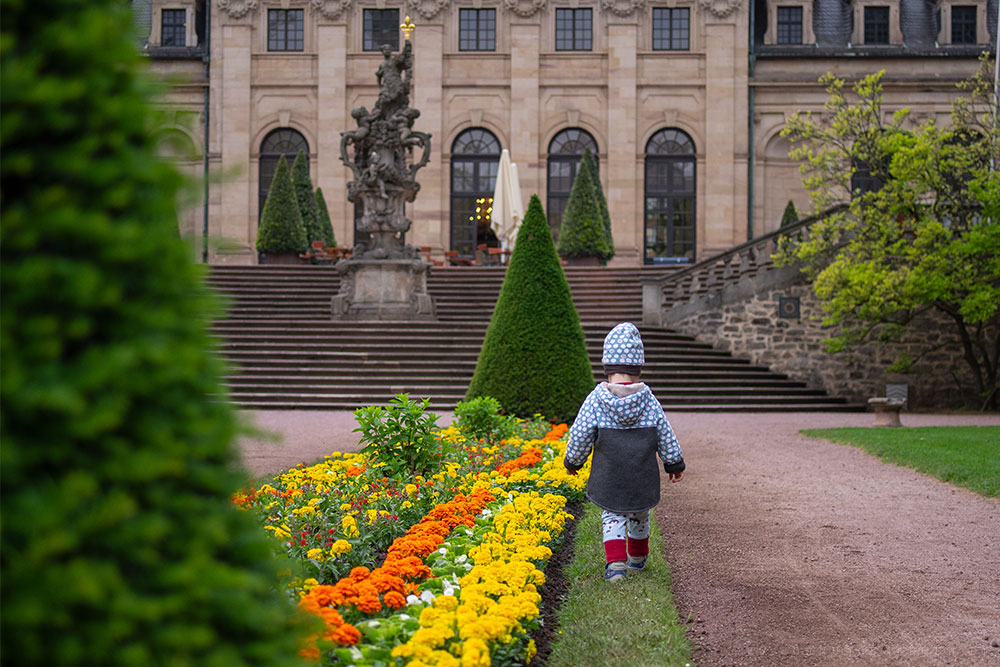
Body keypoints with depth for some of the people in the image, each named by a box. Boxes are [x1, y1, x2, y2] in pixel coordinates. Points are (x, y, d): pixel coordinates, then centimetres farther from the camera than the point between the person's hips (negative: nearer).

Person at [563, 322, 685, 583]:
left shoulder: (596, 399, -13)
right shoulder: (649, 400, -7)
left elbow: (579, 436, -7)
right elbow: (666, 436, 1)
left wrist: (572, 462, 11)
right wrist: (675, 464, 17)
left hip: (608, 478, -2)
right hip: (643, 478, 2)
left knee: (612, 517, 10)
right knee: (639, 516, 22)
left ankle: (615, 562, -8)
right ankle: (637, 557, 41)